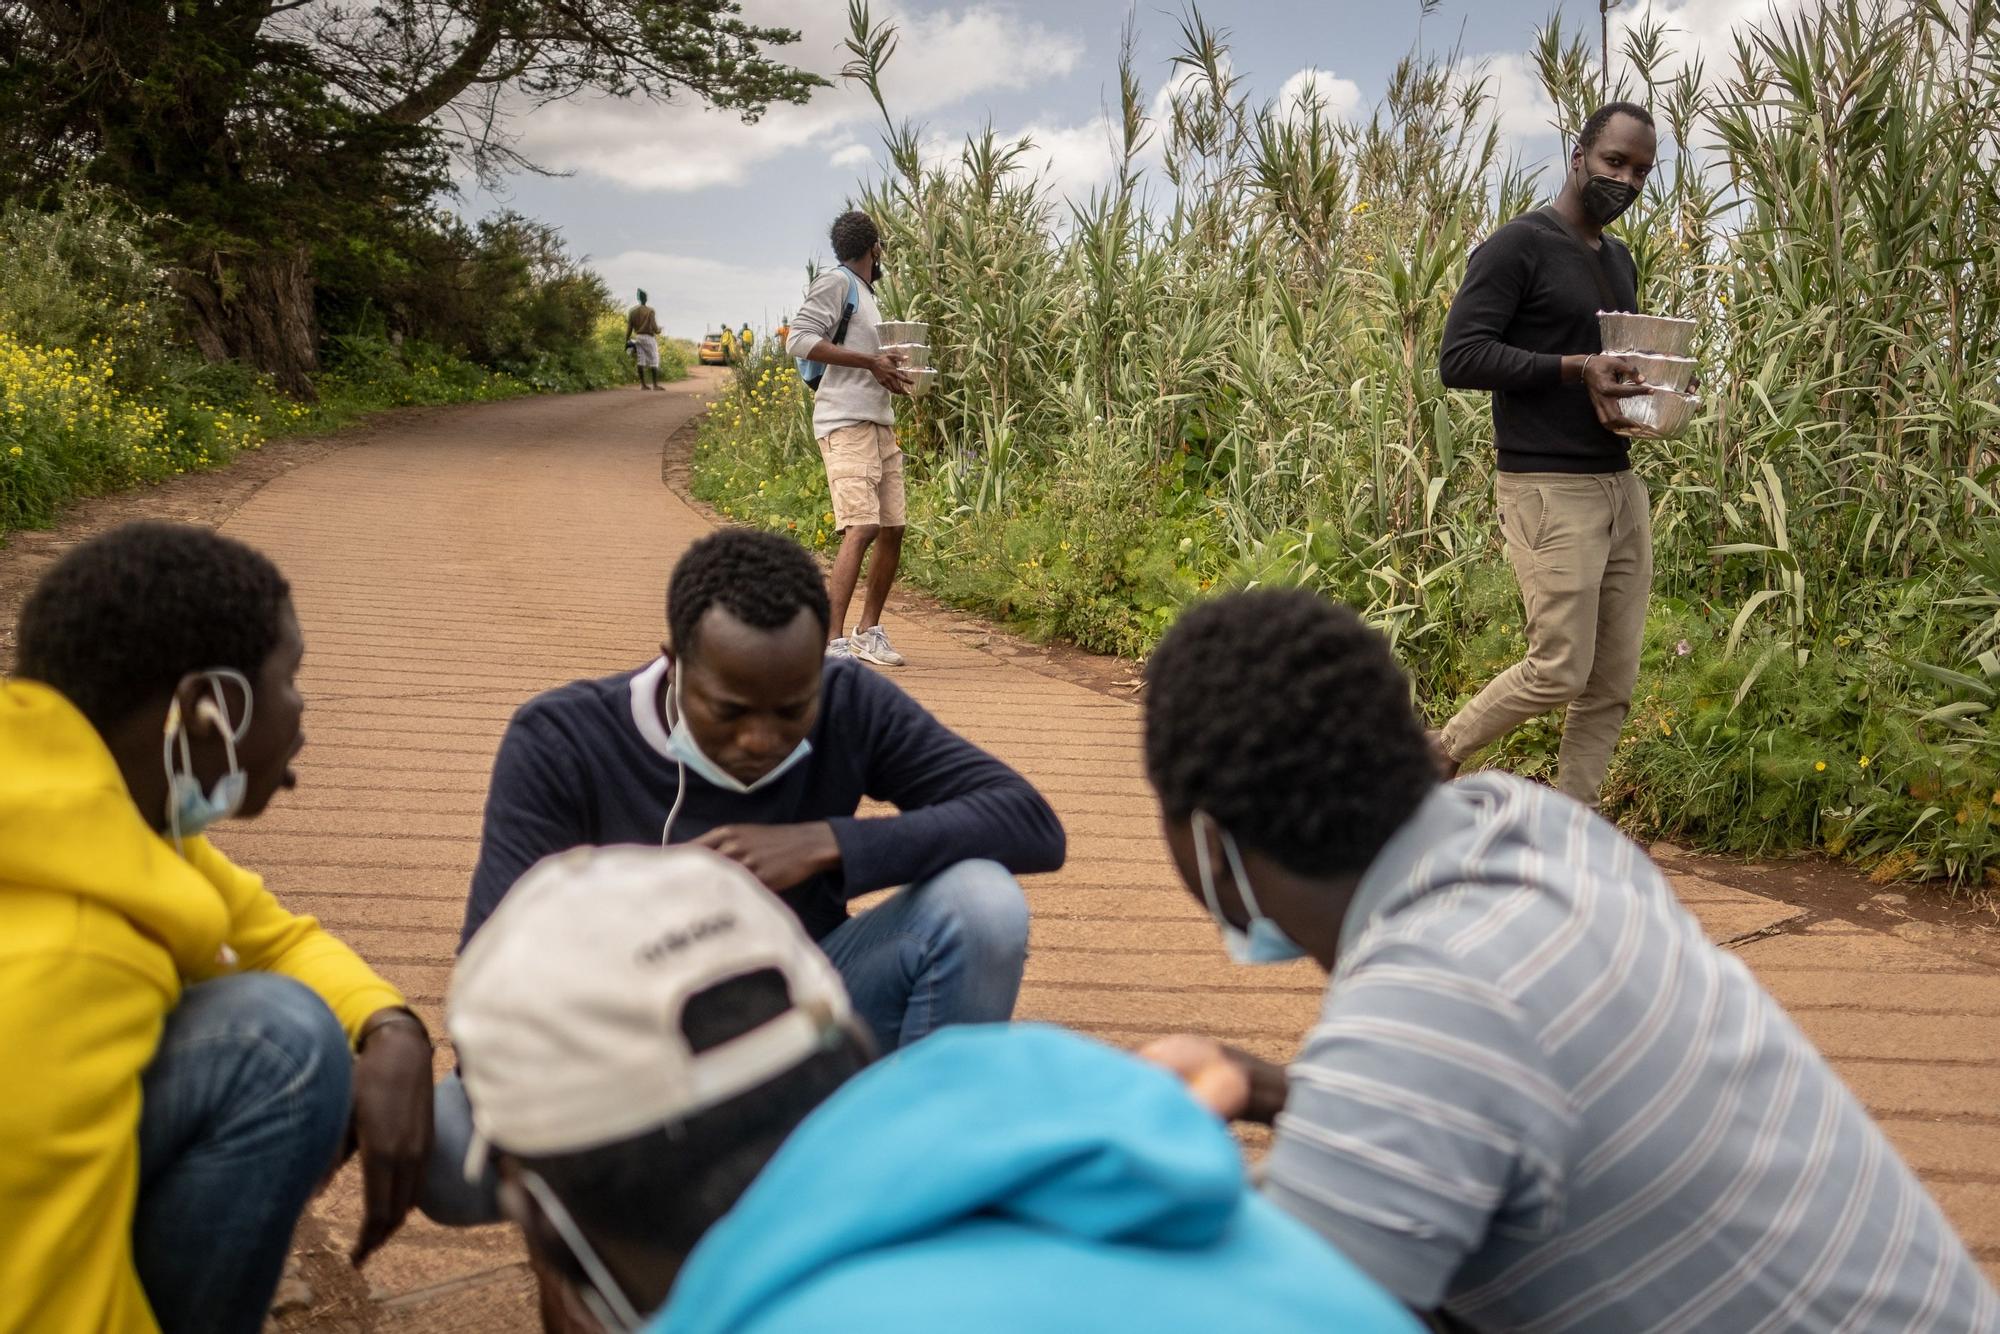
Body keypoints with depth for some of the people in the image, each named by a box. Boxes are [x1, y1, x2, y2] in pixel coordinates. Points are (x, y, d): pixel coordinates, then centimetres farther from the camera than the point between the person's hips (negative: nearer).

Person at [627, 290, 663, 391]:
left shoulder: (632, 311, 3)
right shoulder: (650, 311, -10)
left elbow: (629, 328, 3)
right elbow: (654, 327, -13)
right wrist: (658, 331, 9)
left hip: (637, 337, 4)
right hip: (649, 337, -4)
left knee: (640, 361, 6)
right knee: (654, 361, 1)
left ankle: (643, 384, 4)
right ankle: (655, 384, -3)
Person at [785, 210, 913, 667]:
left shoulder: (866, 295, 25)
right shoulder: (835, 283, -2)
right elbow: (800, 341, -14)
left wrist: (889, 373, 11)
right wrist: (870, 361, -15)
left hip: (880, 424, 9)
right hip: (847, 423, -9)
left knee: (892, 528, 8)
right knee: (862, 527, -20)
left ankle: (868, 630, 21)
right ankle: (833, 642, -23)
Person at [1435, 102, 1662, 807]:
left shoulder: (1619, 261, 20)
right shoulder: (1517, 247, -6)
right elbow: (1459, 357, -15)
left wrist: (1642, 387, 8)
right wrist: (1576, 369, -21)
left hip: (1622, 485, 8)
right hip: (1550, 490, -8)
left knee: (1613, 683, 4)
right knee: (1559, 672, -9)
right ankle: (1437, 755, 13)